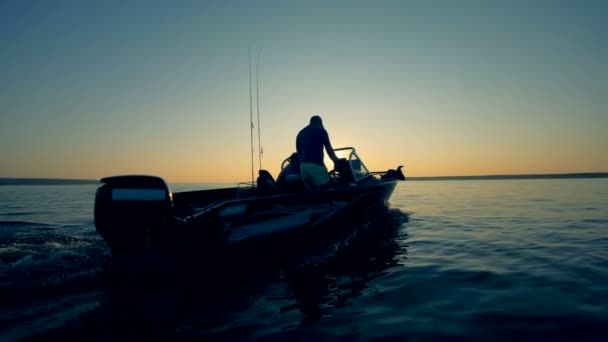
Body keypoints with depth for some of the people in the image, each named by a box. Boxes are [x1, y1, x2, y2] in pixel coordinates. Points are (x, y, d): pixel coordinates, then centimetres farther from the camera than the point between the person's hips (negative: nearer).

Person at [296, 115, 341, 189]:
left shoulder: (300, 133, 22)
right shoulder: (321, 131, 5)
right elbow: (329, 149, 4)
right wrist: (337, 161, 16)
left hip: (303, 166, 6)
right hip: (316, 165, -6)